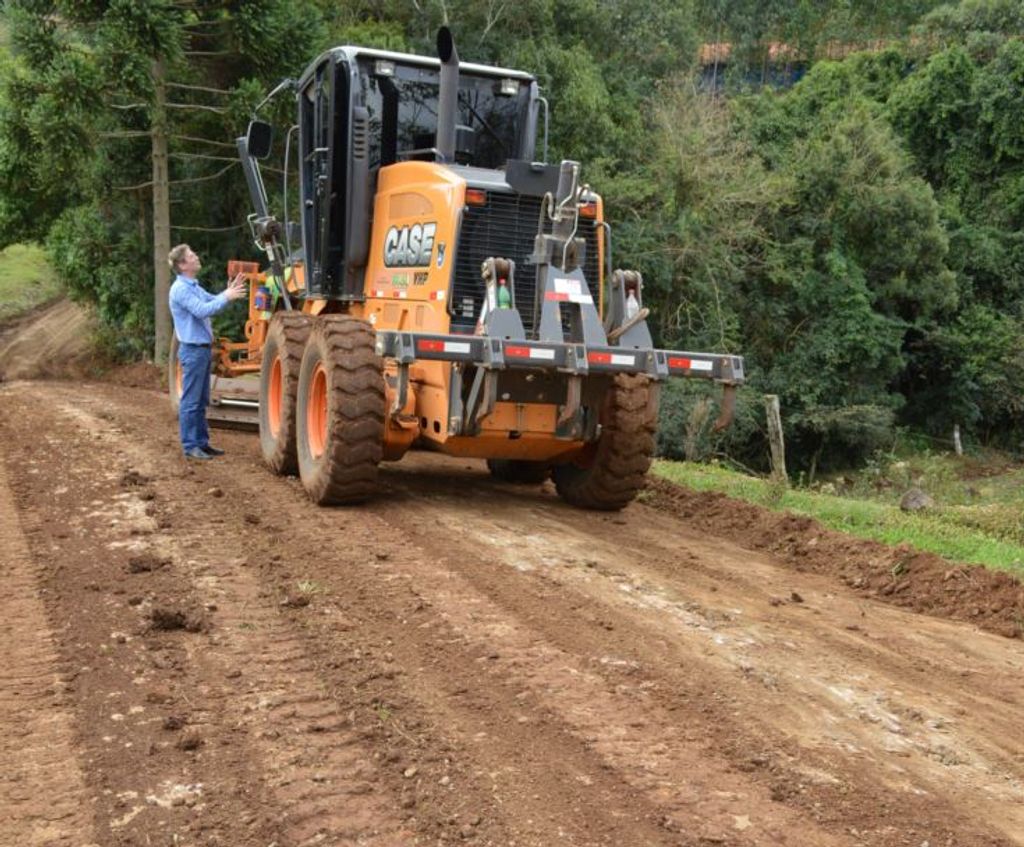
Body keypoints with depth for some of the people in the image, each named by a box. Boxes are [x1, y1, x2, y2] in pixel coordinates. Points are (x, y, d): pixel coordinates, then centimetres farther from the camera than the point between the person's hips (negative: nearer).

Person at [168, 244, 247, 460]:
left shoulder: (194, 286, 15)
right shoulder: (181, 289, -16)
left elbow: (213, 301, 20)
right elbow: (202, 310, -26)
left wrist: (229, 292, 4)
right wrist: (226, 297, -22)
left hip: (203, 348, 10)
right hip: (193, 349, -10)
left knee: (201, 400, 14)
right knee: (191, 401, -4)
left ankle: (202, 442, 20)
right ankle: (190, 446, 0)